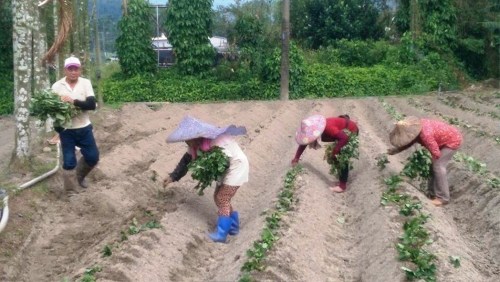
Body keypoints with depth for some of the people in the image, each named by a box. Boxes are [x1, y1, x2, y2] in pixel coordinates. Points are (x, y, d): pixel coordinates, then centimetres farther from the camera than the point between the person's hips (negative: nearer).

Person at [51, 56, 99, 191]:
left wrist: (74, 102, -26)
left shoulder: (86, 83, -3)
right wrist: (58, 130, -16)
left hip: (84, 128, 2)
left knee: (93, 157, 9)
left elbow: (92, 104, -13)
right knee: (69, 162, 2)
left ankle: (80, 175, 38)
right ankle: (70, 190, 18)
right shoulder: (57, 86, -5)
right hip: (66, 130, -1)